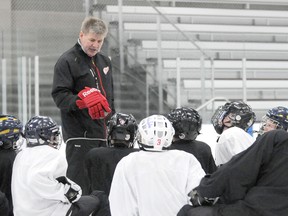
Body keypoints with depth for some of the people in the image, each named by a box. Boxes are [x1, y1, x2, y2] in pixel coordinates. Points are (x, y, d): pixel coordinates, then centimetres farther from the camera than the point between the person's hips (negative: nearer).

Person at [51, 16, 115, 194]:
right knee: (79, 185, -12)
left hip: (102, 135, 7)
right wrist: (81, 101, -30)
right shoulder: (67, 61, -5)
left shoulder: (104, 61, 20)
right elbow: (59, 96, -13)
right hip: (79, 135, -7)